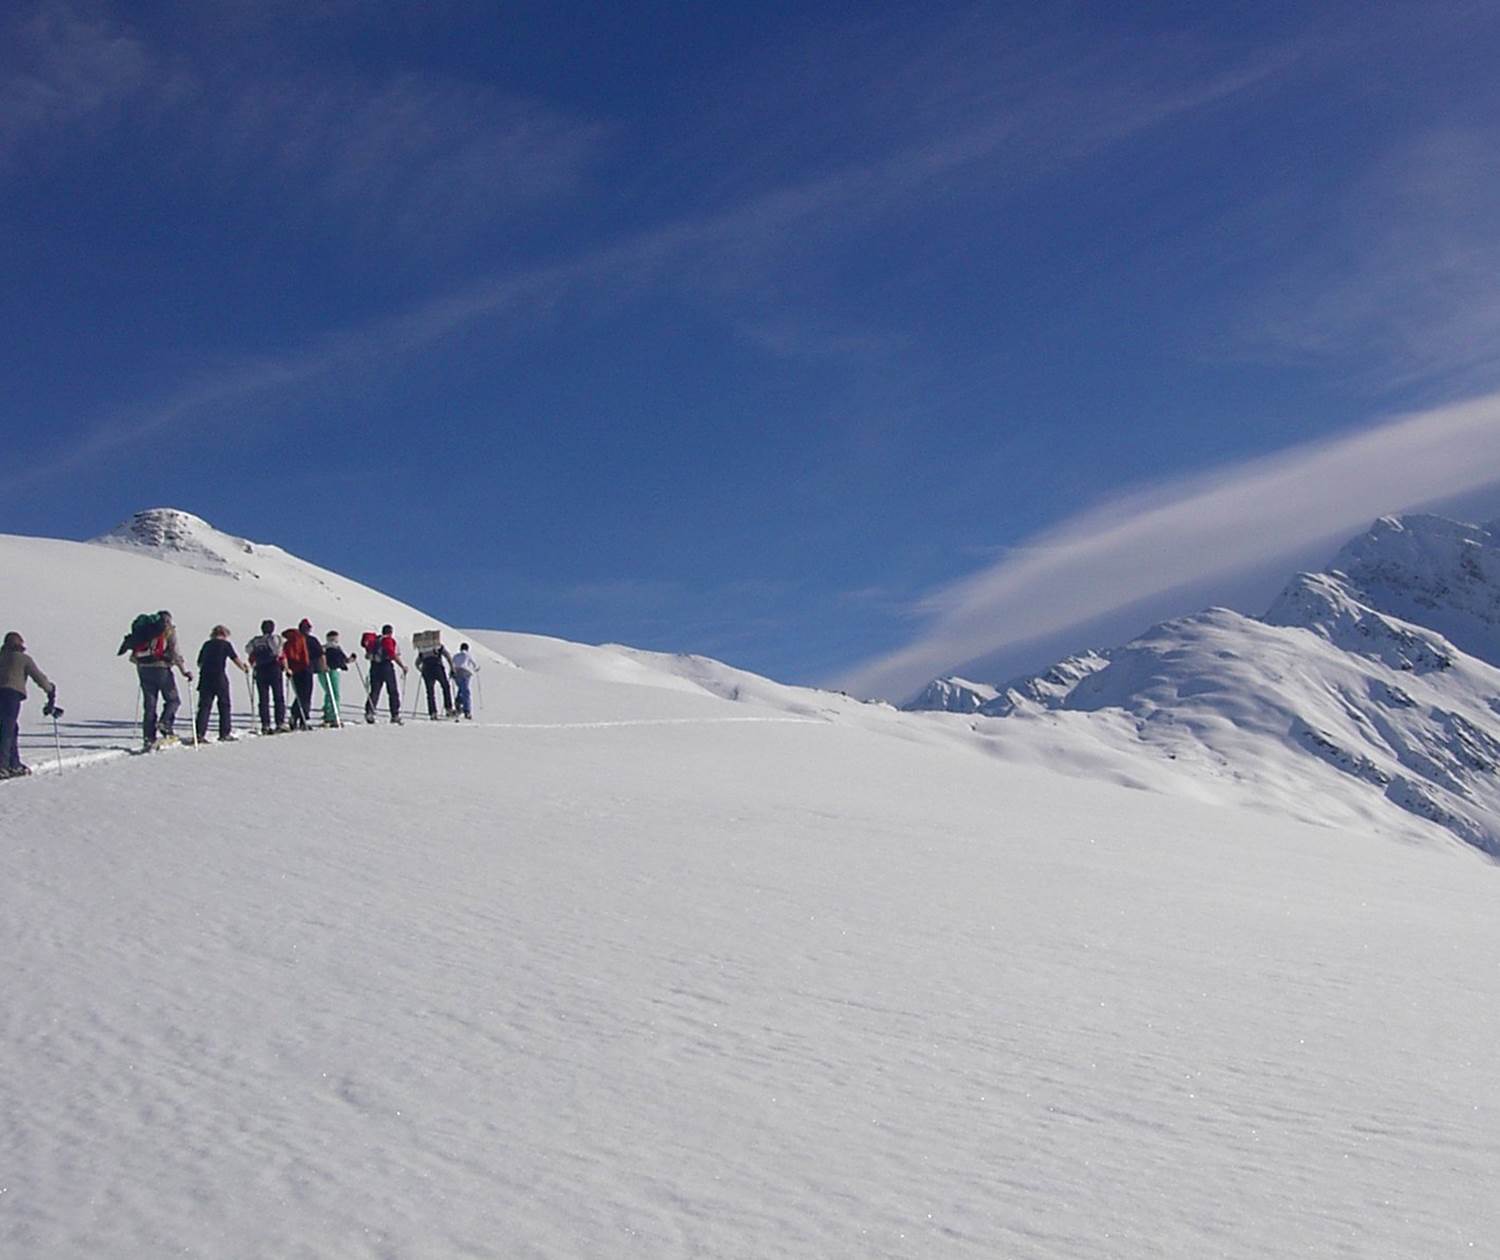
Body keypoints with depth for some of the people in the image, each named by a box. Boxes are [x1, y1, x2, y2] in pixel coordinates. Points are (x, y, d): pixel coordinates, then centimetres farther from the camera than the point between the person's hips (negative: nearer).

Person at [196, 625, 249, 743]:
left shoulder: (206, 644, 14)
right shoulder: (225, 644, 1)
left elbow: (199, 663, 17)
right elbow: (236, 659, 0)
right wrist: (245, 668, 17)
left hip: (205, 678, 4)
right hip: (220, 678, -4)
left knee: (204, 706, 2)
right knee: (224, 705, 8)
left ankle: (200, 734, -7)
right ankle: (225, 733, 10)